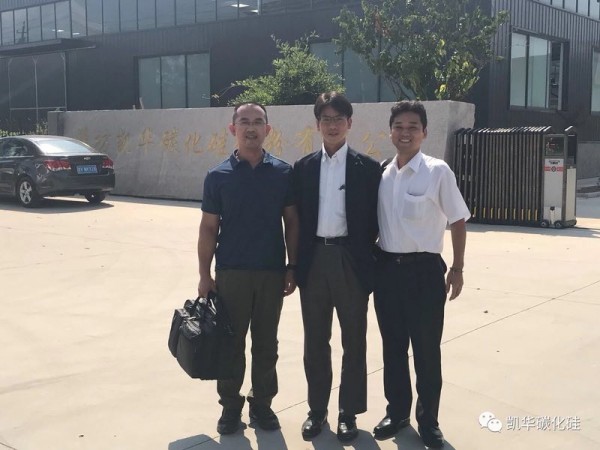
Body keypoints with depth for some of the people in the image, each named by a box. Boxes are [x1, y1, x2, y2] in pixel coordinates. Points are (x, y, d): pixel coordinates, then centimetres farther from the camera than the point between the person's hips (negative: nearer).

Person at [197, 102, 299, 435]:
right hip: (231, 272, -1)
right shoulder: (218, 176, -2)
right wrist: (204, 275, -3)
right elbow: (208, 228, 0)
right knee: (231, 343, 7)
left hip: (272, 272, 1)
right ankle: (230, 406, 21)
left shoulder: (283, 173, 1)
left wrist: (292, 267, 1)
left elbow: (292, 222, 5)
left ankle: (262, 403, 25)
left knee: (266, 343, 10)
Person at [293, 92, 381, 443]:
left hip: (351, 261, -2)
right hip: (314, 260, 2)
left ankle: (349, 412, 20)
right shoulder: (304, 167, 7)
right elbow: (298, 218, 8)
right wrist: (297, 263, 3)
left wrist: (365, 260, -4)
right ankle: (317, 409, 24)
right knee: (315, 341, 11)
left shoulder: (368, 167, 0)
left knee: (353, 341, 7)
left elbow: (374, 219, 1)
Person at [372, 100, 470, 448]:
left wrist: (457, 269, -4)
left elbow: (458, 221, -4)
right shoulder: (381, 174, 5)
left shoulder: (438, 171, -9)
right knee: (393, 346, 14)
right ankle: (397, 411, 30)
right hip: (387, 268, 4)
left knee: (427, 349, 6)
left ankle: (428, 419, 23)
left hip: (424, 269, -4)